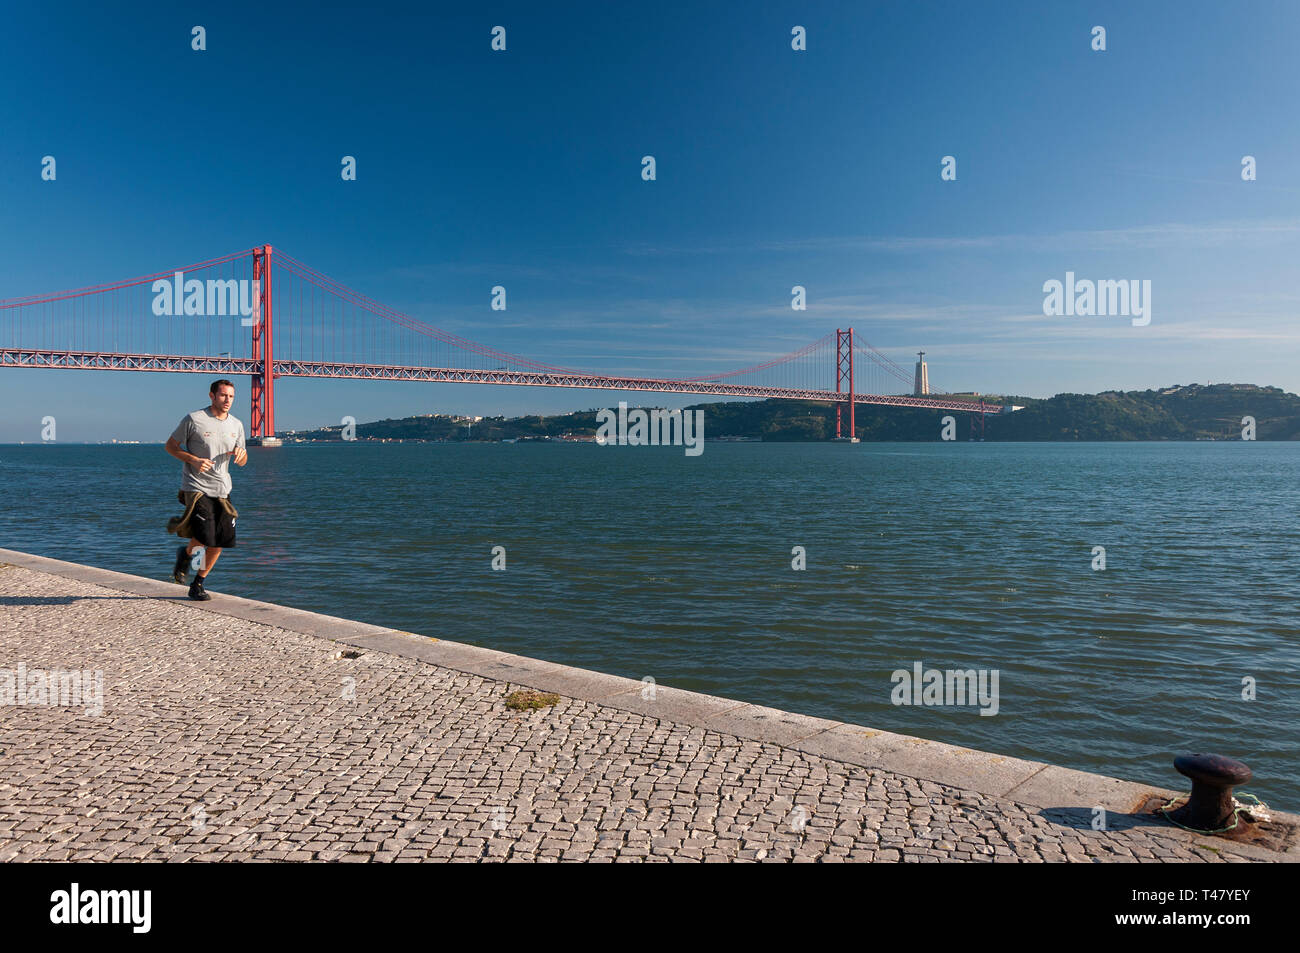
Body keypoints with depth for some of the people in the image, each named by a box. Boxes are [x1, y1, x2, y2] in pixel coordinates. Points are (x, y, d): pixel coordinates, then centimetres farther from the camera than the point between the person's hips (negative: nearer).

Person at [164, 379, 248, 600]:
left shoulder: (236, 425, 9)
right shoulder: (193, 419, -6)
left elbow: (242, 462, 16)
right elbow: (170, 445, 0)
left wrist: (240, 453, -8)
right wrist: (193, 460, -16)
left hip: (222, 490, 5)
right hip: (196, 488, -5)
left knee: (220, 542, 4)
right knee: (204, 538, -18)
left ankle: (198, 585, 23)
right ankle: (186, 553, 19)